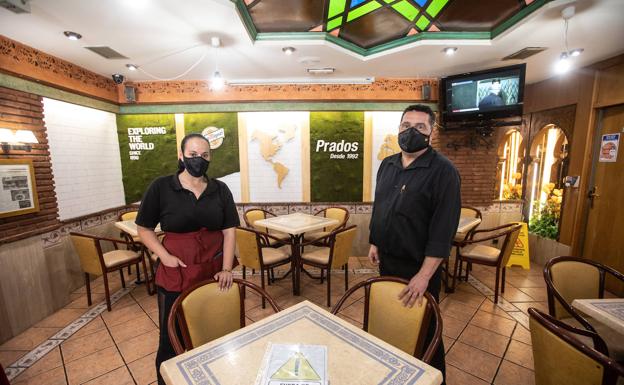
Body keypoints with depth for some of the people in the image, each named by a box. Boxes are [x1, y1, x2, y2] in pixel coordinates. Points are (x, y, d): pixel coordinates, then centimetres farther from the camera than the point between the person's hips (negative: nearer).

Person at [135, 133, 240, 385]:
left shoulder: (220, 190, 0)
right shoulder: (161, 187, -5)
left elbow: (229, 231, -1)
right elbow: (144, 228, 1)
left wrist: (226, 269, -8)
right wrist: (164, 256, -12)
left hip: (213, 271, 2)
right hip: (176, 273, -1)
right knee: (172, 336, 12)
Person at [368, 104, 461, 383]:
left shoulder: (443, 170, -16)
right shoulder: (387, 165, 4)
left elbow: (444, 227, -20)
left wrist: (425, 274, -23)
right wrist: (374, 242, 11)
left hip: (418, 265, -6)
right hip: (386, 259, 7)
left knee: (423, 327, 12)